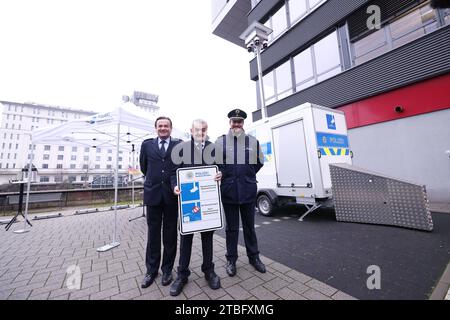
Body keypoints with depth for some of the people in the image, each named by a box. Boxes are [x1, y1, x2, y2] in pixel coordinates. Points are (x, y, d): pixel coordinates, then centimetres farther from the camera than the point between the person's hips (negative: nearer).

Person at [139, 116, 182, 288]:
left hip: (172, 194, -1)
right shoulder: (147, 144, 7)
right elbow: (143, 167, 17)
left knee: (170, 233, 11)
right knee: (153, 233, 12)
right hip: (153, 193, 2)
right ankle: (151, 270, 30)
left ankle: (167, 269, 29)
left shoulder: (179, 144, 1)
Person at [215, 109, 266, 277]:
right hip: (229, 191, -1)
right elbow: (214, 162, 8)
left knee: (249, 225, 16)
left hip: (248, 190, 1)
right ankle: (231, 259, 31)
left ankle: (253, 256, 36)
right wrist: (226, 177, 7)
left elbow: (259, 162, 14)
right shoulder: (220, 141, 0)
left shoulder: (253, 141, 4)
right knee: (231, 227, 13)